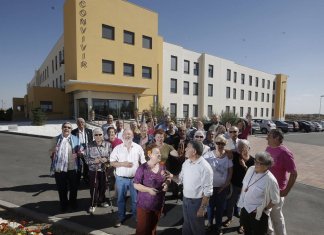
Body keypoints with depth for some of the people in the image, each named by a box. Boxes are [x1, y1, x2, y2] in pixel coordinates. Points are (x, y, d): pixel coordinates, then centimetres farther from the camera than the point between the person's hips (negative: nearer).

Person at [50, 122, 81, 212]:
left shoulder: (75, 139, 4)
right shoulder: (56, 139, 6)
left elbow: (79, 152, 7)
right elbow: (51, 153, 10)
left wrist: (77, 154, -14)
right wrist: (52, 152, -12)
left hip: (73, 168, 0)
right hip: (59, 169, 0)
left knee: (74, 187, 14)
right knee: (62, 189, 12)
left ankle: (73, 203, 37)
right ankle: (63, 204, 33)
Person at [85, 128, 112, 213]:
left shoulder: (108, 144, -4)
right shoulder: (90, 146, -5)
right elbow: (87, 159, -3)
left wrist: (106, 159, -21)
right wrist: (94, 161, -20)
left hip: (104, 170, 1)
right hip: (93, 170, -1)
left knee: (103, 186, 14)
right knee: (94, 188, 2)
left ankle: (101, 200, 38)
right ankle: (93, 204, 23)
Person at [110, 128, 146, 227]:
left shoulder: (138, 148, -2)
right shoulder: (117, 148, -2)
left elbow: (143, 163, 2)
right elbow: (112, 162, -2)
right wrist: (122, 164, -17)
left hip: (135, 178, 0)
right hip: (121, 178, 0)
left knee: (136, 199, 12)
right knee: (121, 199, 13)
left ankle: (137, 216, 33)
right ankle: (121, 217, 32)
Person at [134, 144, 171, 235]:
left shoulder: (162, 167, -2)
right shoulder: (142, 168, -17)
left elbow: (168, 178, 13)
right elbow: (136, 185, -14)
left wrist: (167, 183, -9)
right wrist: (148, 189, -26)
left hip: (159, 203, 5)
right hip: (144, 204, -4)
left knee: (153, 227, 23)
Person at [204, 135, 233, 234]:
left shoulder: (228, 156, -8)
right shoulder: (208, 155, -14)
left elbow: (230, 171, 1)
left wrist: (226, 184, -3)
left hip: (223, 187, 2)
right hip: (211, 186, -1)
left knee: (220, 207, 17)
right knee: (210, 205, 15)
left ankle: (218, 226, 38)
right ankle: (210, 223, 40)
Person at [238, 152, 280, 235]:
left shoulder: (270, 180, -27)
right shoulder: (251, 169, -9)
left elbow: (275, 200, -15)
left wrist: (263, 209, -10)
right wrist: (241, 199, 6)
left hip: (258, 214, -5)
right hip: (245, 208, 5)